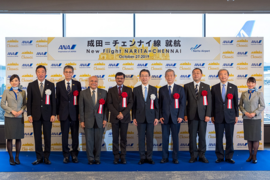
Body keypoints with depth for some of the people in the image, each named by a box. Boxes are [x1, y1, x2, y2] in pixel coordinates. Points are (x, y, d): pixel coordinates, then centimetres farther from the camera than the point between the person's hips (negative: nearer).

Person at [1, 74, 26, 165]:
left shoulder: (23, 92, 8)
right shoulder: (6, 92, 5)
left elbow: (25, 104, 9)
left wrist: (21, 111, -10)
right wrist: (12, 111, -10)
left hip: (19, 117, 1)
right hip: (9, 117, -1)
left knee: (18, 138, 4)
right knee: (9, 138, 0)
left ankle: (17, 157, 14)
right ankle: (11, 157, 11)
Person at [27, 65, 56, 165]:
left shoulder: (51, 85, 4)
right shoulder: (31, 85, 5)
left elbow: (53, 100, 3)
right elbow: (29, 101, 4)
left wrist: (53, 114, -4)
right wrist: (29, 114, -3)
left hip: (47, 115, 0)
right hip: (36, 115, 0)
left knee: (47, 136, 4)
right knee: (37, 137, 5)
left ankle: (46, 157, 15)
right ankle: (39, 158, 16)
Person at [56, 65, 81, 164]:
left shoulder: (77, 84, 4)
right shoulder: (59, 84, 6)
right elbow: (57, 99, 6)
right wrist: (57, 113, 3)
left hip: (74, 114, 0)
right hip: (64, 114, 0)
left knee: (75, 135, 6)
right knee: (64, 135, 5)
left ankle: (74, 154, 18)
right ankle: (66, 155, 17)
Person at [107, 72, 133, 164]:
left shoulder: (128, 90, 7)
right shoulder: (111, 90, 8)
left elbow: (130, 103, 0)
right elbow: (109, 104, 1)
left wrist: (123, 113, -12)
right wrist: (117, 114, -11)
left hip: (125, 117, 0)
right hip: (114, 118, 0)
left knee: (123, 138, 4)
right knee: (115, 138, 3)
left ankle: (123, 157, 12)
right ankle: (116, 157, 12)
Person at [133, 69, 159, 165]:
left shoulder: (154, 89, 6)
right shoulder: (136, 90, 5)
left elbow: (156, 104, 5)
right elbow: (134, 105, 5)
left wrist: (156, 117, 0)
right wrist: (134, 117, 0)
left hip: (150, 118, 0)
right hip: (140, 118, 0)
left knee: (150, 138, 4)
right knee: (141, 138, 4)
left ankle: (149, 157, 15)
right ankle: (142, 157, 15)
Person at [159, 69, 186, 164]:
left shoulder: (180, 89, 6)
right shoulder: (162, 89, 10)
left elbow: (182, 103, 1)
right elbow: (160, 104, 9)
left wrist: (180, 116, -8)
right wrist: (160, 116, -1)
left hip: (175, 117, -1)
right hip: (164, 118, 1)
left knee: (175, 138, 4)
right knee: (165, 138, 4)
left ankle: (175, 158, 14)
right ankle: (165, 157, 14)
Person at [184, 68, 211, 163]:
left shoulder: (206, 87, 8)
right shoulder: (187, 86, 6)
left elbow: (209, 102, 4)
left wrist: (208, 115, -4)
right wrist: (185, 114, -3)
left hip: (203, 115, 1)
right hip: (192, 115, 0)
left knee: (202, 136, 5)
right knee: (192, 136, 2)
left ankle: (202, 155, 15)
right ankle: (193, 155, 13)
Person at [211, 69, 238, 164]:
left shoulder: (233, 87, 5)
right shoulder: (214, 88, 5)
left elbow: (236, 102, 6)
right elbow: (212, 103, 6)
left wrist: (236, 115, 4)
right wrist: (212, 115, 3)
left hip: (230, 117, 0)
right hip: (218, 117, 0)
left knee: (230, 138, 4)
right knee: (219, 138, 4)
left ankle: (229, 157, 16)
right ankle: (220, 157, 15)